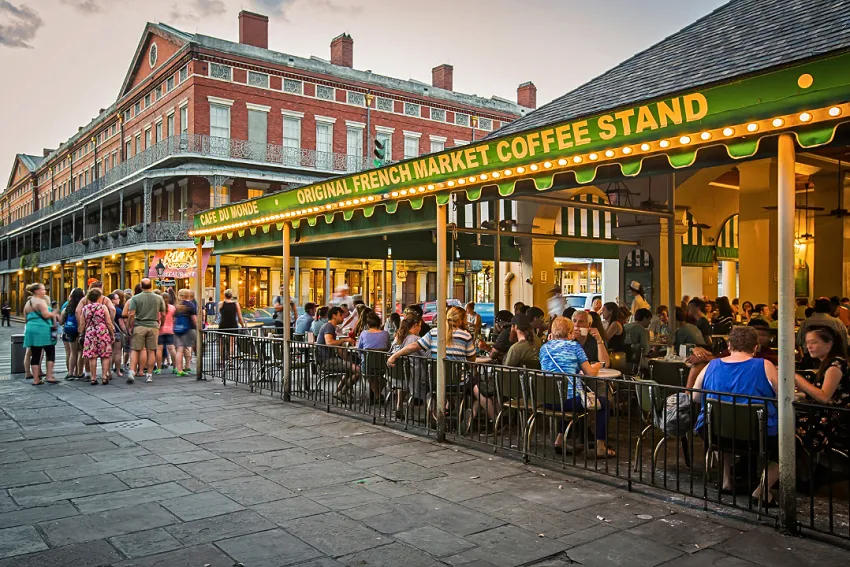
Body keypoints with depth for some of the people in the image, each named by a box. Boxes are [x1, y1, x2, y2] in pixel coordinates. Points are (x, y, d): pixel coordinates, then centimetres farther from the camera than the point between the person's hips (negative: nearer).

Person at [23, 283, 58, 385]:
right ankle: (49, 377, -6)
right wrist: (54, 314, -2)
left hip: (31, 330, 8)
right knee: (50, 353, 0)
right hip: (43, 330, -8)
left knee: (35, 355, 6)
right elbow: (46, 314, -20)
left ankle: (36, 379, 6)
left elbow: (26, 317, 23)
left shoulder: (28, 303, 18)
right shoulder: (41, 301, -8)